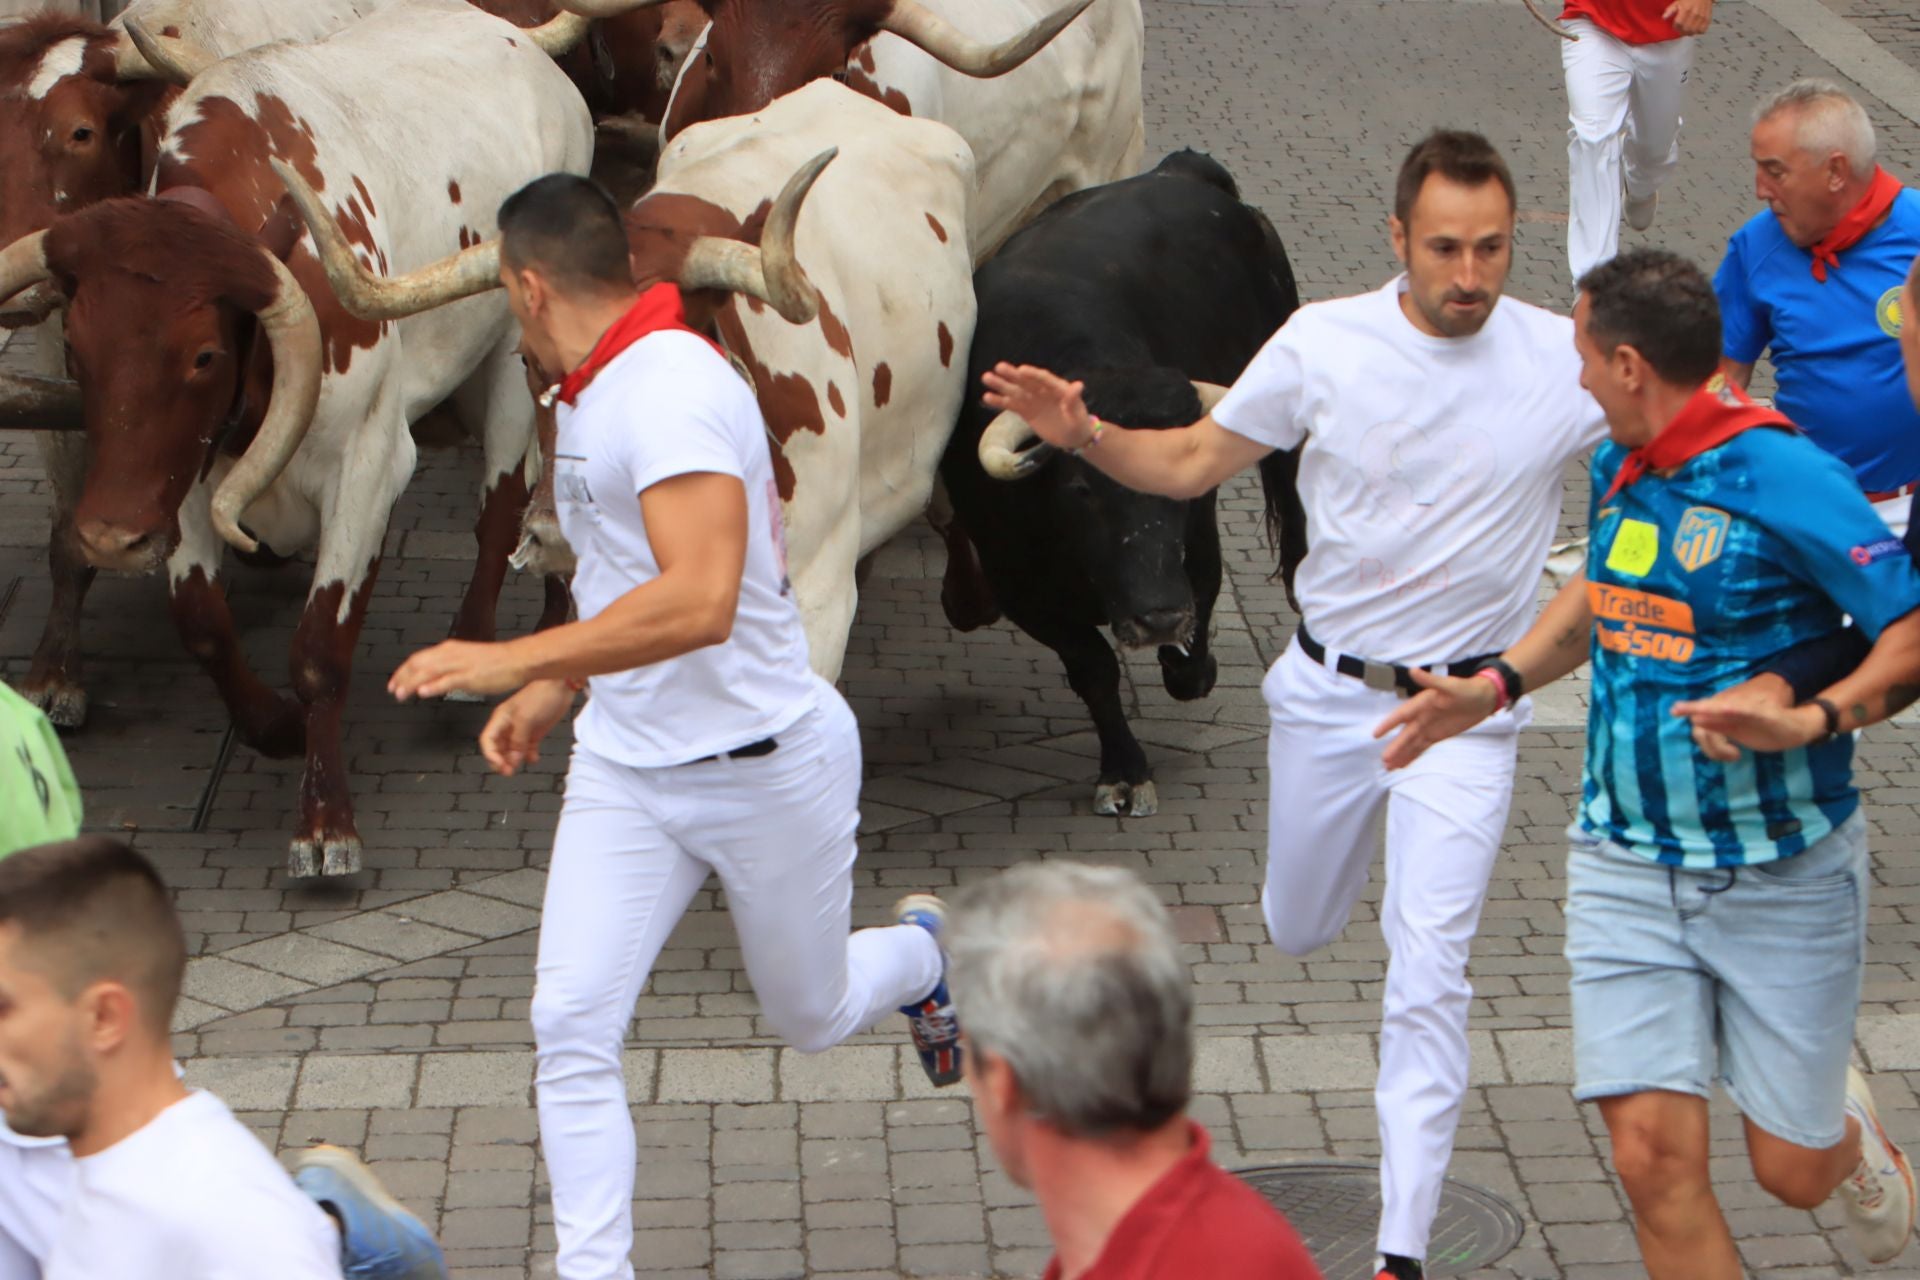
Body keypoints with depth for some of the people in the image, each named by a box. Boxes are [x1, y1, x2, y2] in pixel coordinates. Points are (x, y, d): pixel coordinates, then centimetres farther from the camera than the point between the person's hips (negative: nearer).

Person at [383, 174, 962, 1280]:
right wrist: (555, 693, 15)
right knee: (571, 1027, -9)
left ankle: (921, 955, 49)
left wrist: (520, 661, -36)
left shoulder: (673, 389, -24)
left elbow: (699, 600, -36)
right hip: (625, 764, 7)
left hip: (765, 761, -7)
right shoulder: (588, 397, 7)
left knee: (813, 1019, 16)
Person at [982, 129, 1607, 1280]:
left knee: (1428, 973, -13)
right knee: (1298, 933, 21)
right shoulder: (1324, 342, -9)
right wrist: (1082, 434, -17)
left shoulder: (1568, 363, -13)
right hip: (1328, 688, 3)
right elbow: (1191, 463, 1)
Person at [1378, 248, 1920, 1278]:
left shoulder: (1781, 477, -18)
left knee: (1791, 1172, 6)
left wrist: (1811, 722, -34)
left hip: (1781, 875, -5)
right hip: (1627, 867, 5)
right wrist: (1495, 685, 18)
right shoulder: (1616, 469, 6)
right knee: (1654, 1156, -8)